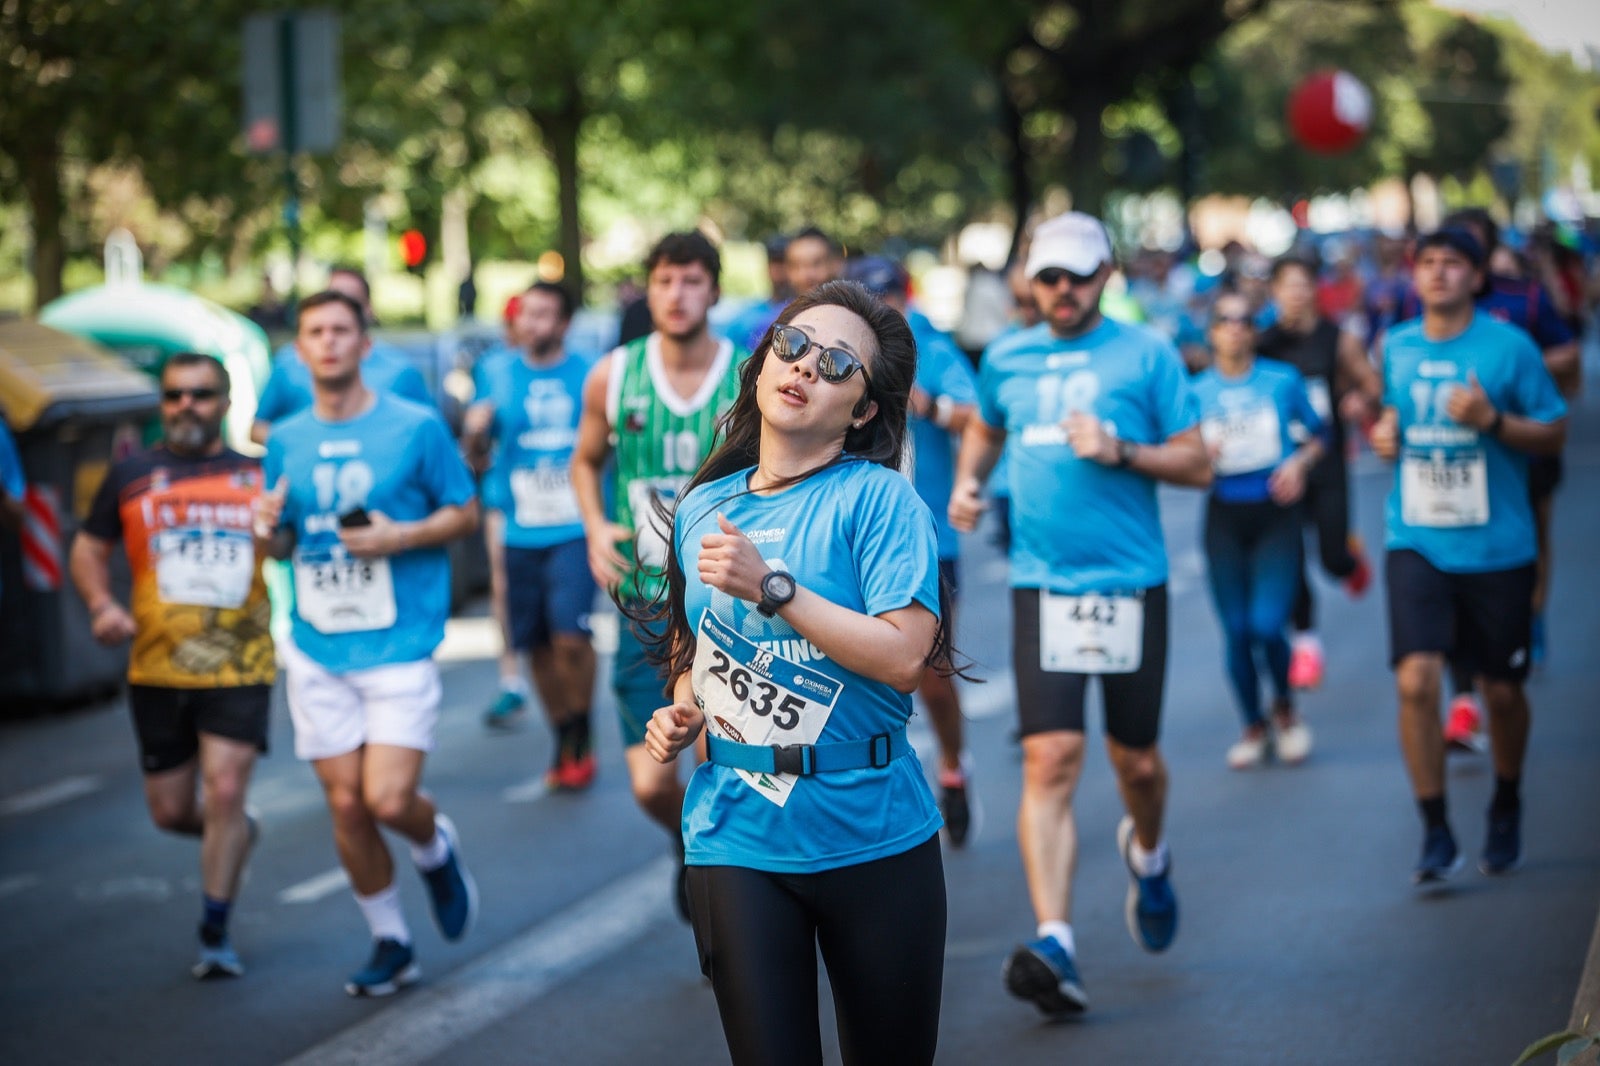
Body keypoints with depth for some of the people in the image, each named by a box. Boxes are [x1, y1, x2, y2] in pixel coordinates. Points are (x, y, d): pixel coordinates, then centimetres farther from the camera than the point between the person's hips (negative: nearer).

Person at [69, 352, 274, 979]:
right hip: (157, 670, 2)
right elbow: (89, 548, 13)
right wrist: (101, 605, -5)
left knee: (225, 792, -11)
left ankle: (215, 933, 2)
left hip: (240, 669, -2)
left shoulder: (260, 477, 5)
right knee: (169, 812, 7)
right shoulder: (133, 477, 5)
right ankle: (235, 835, 41)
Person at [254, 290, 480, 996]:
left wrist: (401, 536, -15)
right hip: (317, 650, 4)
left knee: (389, 800, -13)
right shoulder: (285, 442, 8)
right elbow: (284, 545, 16)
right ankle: (390, 944, 21)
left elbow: (465, 513, 2)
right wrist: (269, 532, -8)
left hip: (399, 645, -4)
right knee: (345, 804, 4)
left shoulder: (417, 427, -3)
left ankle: (436, 848, 23)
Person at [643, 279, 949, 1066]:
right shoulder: (704, 507, 10)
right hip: (738, 838, 3)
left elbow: (904, 657, -18)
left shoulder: (876, 498, -7)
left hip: (872, 834, -3)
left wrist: (770, 587, -20)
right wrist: (681, 712, 4)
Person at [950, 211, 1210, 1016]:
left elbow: (1198, 465, 1)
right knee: (1050, 758, -13)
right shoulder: (1006, 360, 10)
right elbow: (984, 431, 29)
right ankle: (1054, 943, -19)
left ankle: (1147, 853, 44)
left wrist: (1119, 451, -14)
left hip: (1131, 583, -1)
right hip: (1042, 585, 1)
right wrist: (967, 484, 10)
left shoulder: (1147, 355, 1)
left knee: (1136, 760, 8)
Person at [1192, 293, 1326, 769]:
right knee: (1236, 631, 3)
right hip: (1224, 516, 2)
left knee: (1267, 625, -13)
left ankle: (1284, 707, 17)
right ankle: (1253, 725, 23)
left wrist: (1300, 463, -7)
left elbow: (1317, 435, 12)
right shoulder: (1196, 390, 5)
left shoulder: (1283, 379, 2)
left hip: (1276, 512, -2)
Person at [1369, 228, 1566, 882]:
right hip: (1415, 542, 1)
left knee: (1501, 689, 9)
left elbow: (1554, 435, -2)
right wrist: (1382, 433, 2)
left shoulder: (1508, 346, -4)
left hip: (1496, 548, -1)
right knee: (1415, 679, -15)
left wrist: (1492, 419, -18)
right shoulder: (1395, 348, 6)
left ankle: (1506, 810, 36)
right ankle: (1434, 830, -5)